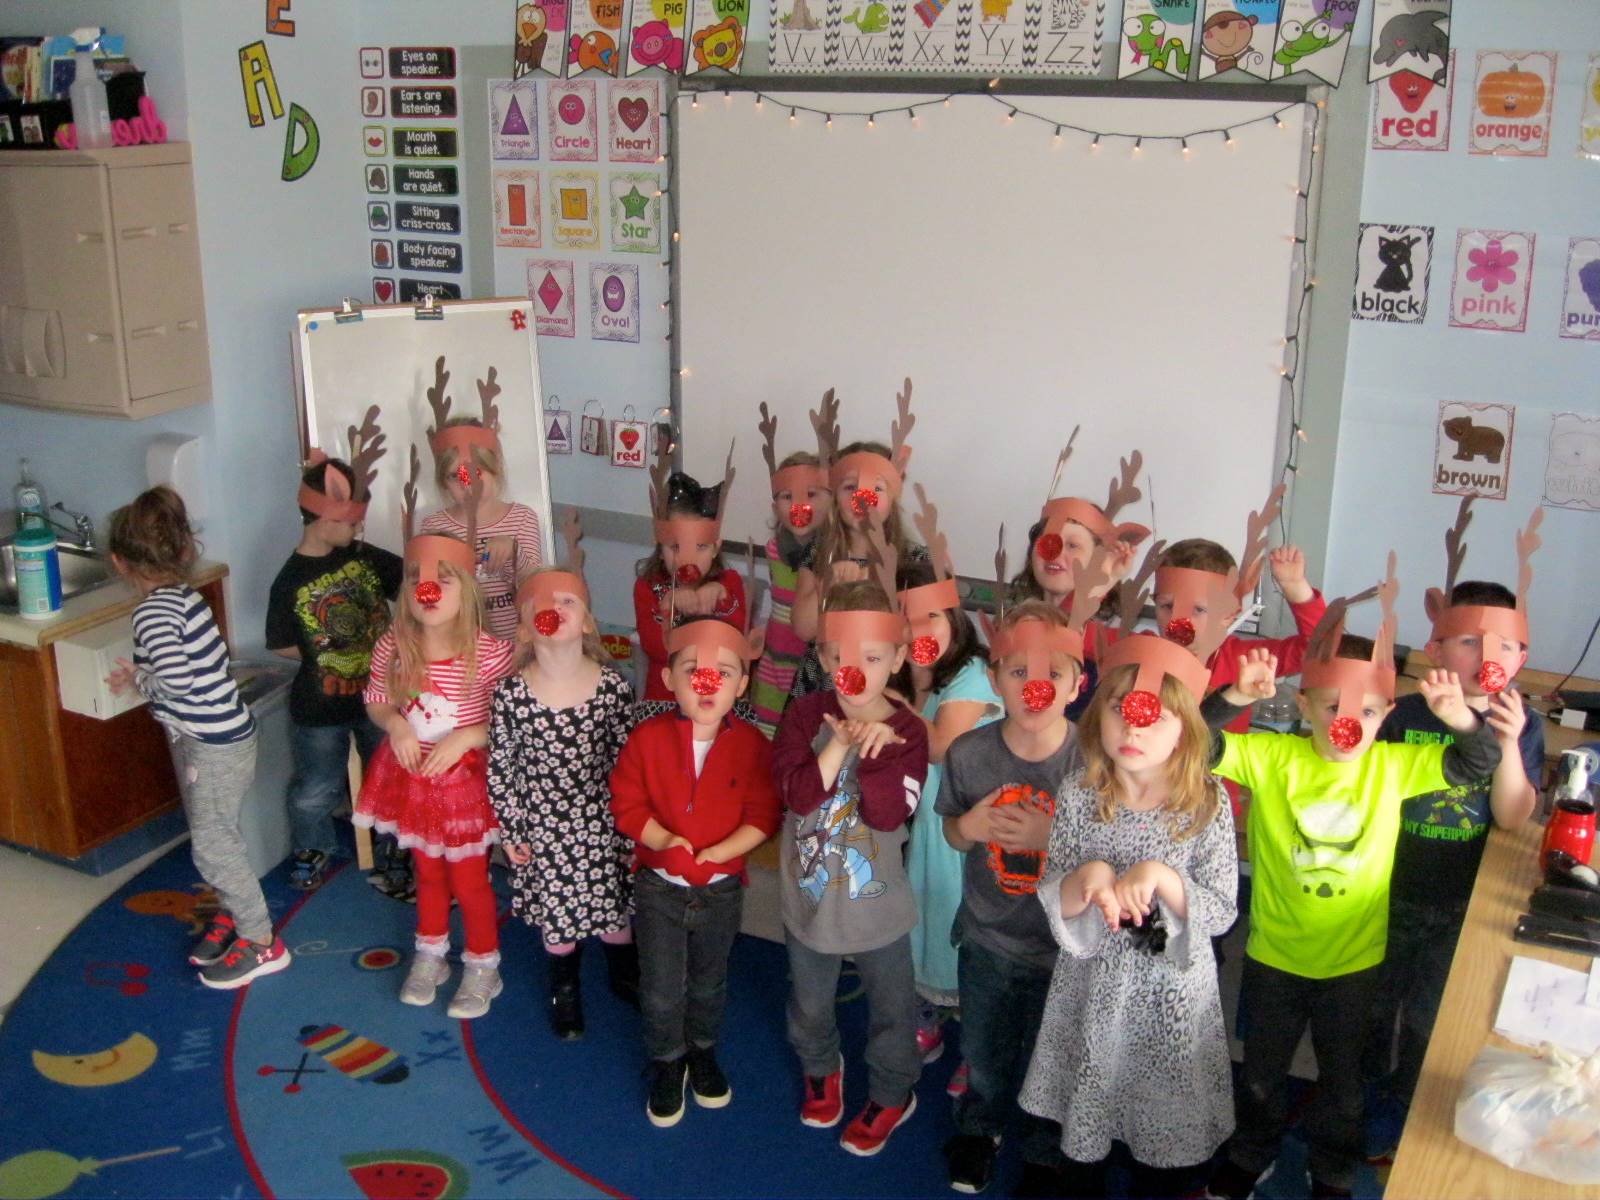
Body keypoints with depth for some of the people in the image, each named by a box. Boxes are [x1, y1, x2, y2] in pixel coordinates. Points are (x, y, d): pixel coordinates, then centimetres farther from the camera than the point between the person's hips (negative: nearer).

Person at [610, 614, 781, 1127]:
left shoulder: (751, 744, -14)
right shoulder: (648, 737, -14)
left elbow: (762, 815, -12)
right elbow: (627, 804, -10)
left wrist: (718, 851, -24)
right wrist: (662, 839, -25)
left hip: (721, 888, 1)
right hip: (659, 886, -1)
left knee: (708, 984, 22)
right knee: (661, 991, 9)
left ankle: (702, 1051, 47)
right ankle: (667, 1064, 34)